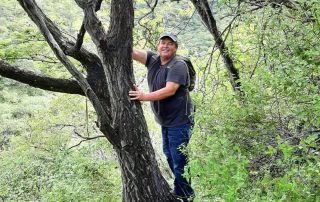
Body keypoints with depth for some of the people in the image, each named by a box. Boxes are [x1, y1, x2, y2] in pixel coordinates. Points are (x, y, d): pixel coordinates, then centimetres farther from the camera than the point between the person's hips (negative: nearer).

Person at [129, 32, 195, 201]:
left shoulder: (179, 66, -17)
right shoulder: (153, 60, 4)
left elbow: (170, 90, -28)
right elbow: (133, 52, -5)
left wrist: (144, 96, -34)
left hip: (179, 121, -8)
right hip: (165, 121, 9)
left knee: (179, 160, -4)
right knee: (169, 156, 21)